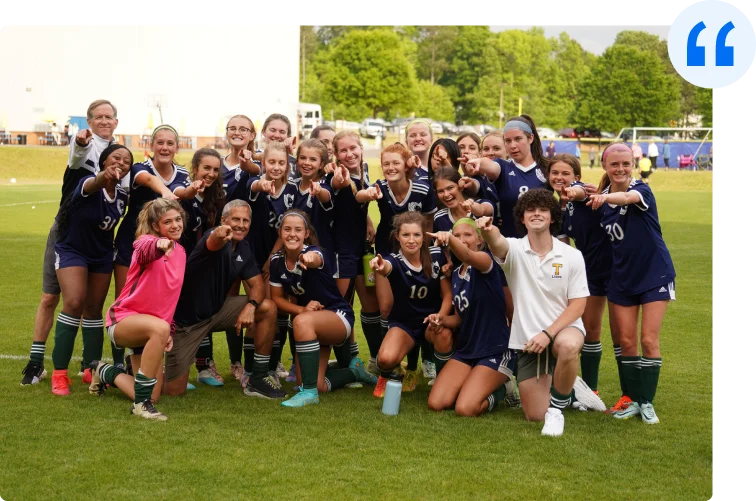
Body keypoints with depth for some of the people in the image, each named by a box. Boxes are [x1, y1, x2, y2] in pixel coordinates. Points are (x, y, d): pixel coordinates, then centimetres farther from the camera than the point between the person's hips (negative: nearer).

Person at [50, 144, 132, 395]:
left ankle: (91, 369, 20)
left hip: (102, 255, 5)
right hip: (72, 250, -5)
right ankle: (59, 373, -14)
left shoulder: (122, 195, -9)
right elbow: (93, 185, -51)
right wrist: (103, 177, -74)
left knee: (94, 309, 9)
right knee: (74, 302, -20)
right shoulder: (89, 183, -26)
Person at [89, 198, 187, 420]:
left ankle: (105, 372, 29)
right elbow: (145, 250, -41)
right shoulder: (147, 241, -13)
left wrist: (170, 331, 8)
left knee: (151, 398, -1)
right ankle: (142, 402, -30)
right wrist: (159, 245, -65)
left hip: (149, 330, 7)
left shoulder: (181, 252, 8)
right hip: (123, 319, -7)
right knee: (160, 328, -42)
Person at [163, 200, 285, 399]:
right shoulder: (218, 239, -21)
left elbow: (257, 284, 2)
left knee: (267, 308, -10)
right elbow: (213, 243, -47)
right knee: (174, 390, -9)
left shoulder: (243, 249, 2)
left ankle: (257, 379, -2)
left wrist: (250, 306, -21)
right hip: (185, 317, -7)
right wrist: (219, 236, -72)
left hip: (216, 309, 7)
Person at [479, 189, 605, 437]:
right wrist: (487, 231, -55)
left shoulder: (572, 256, -5)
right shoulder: (514, 250, -6)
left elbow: (578, 305, -7)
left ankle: (557, 407, -16)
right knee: (534, 415, 2)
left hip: (564, 328, -2)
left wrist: (548, 333, -20)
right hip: (527, 338, 2)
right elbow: (497, 243, -30)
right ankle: (568, 391, 36)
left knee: (567, 346, -41)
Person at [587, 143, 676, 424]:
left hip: (654, 275, -4)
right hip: (622, 278, 4)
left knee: (649, 340, -5)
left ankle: (647, 402, 7)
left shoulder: (641, 190, -16)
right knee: (626, 341, 4)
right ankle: (633, 399, 16)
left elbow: (629, 197, -42)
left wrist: (606, 197, -60)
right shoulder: (600, 199, 0)